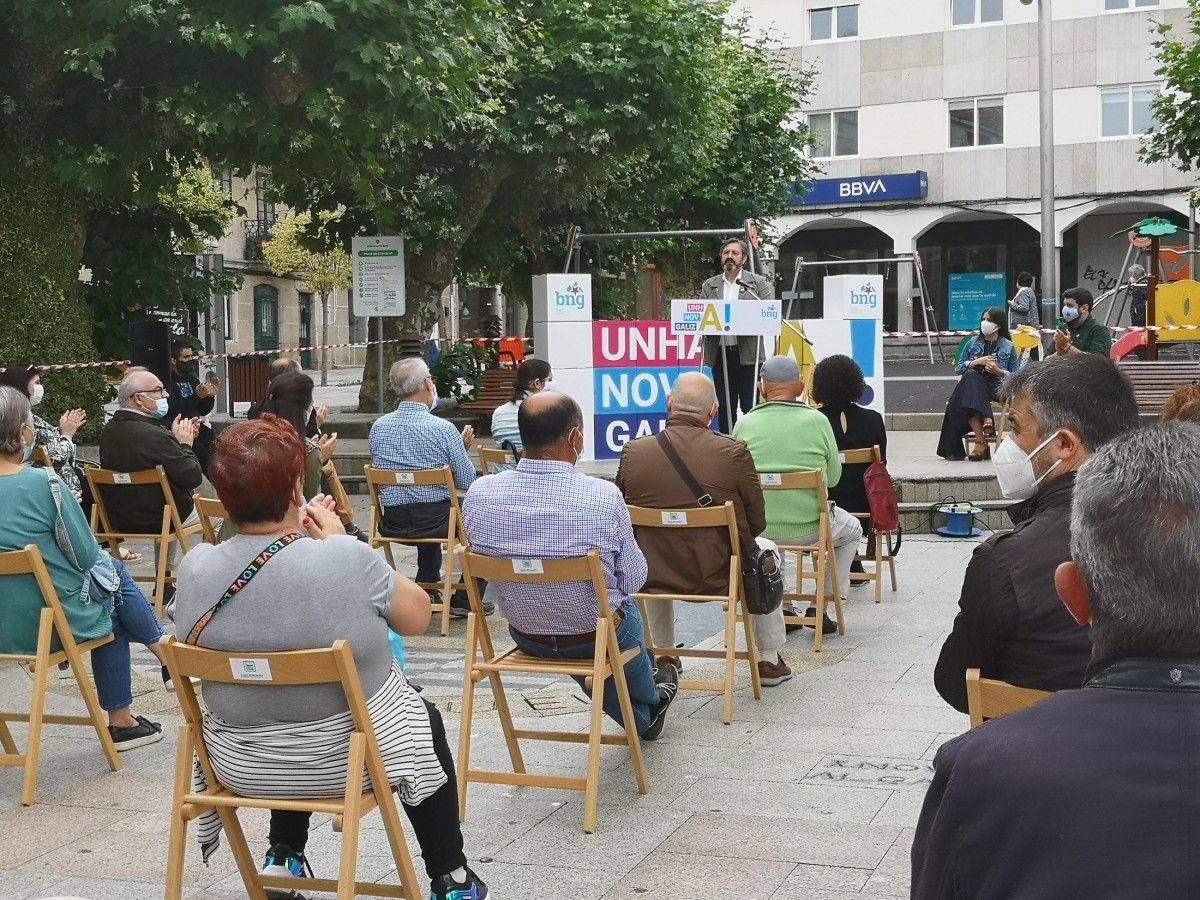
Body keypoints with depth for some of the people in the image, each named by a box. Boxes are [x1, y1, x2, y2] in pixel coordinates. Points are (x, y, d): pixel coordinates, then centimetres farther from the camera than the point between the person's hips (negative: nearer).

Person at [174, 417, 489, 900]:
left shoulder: (194, 567, -15)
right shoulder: (348, 559, -27)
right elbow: (418, 617, -10)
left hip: (240, 764, 4)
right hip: (347, 756, -3)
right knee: (425, 720, 29)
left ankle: (282, 857, 38)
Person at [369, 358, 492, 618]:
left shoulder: (378, 427, -1)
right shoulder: (442, 429, -16)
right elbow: (467, 481, -9)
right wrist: (462, 448, 10)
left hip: (391, 525, 6)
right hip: (434, 522, -5)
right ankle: (465, 599, 20)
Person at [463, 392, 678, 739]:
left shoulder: (479, 494, -19)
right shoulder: (604, 496, -28)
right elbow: (633, 579, -14)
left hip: (523, 637, 2)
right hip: (597, 639, -2)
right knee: (626, 607, 35)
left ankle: (642, 721, 56)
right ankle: (650, 704, 62)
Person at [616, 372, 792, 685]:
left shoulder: (634, 452, -10)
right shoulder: (734, 452, -15)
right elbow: (757, 523, -5)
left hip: (655, 578, 2)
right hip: (721, 576, -2)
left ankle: (664, 657, 43)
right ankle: (768, 661, 34)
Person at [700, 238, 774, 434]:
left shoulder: (759, 283, 7)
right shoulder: (708, 286, 15)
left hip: (748, 354, -3)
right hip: (720, 354, 3)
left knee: (750, 407, -4)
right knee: (725, 408, 6)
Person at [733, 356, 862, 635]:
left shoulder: (744, 424, -5)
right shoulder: (817, 421, -7)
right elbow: (833, 477, 2)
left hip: (757, 531, 2)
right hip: (808, 527, -2)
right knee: (852, 530, 30)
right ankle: (821, 606, 26)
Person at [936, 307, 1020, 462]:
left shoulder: (1008, 347, 11)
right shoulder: (973, 343, 18)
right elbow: (958, 368, 14)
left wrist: (998, 371, -10)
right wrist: (976, 362, -1)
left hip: (996, 388, -3)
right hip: (972, 384, 3)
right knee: (970, 376, -35)